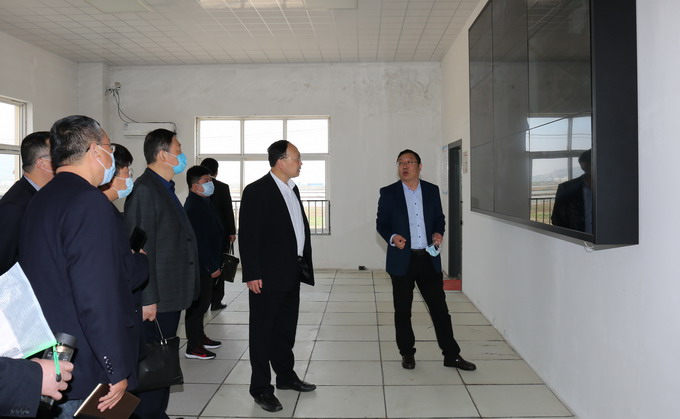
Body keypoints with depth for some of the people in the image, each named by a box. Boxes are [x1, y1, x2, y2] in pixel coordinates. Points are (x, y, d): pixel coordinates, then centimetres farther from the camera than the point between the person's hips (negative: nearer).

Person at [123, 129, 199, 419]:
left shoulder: (165, 188, 14)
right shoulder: (144, 190, -16)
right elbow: (141, 248, -20)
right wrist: (147, 298, -21)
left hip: (170, 295, 9)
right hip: (155, 298, -9)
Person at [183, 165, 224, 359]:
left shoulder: (202, 202, 12)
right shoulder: (195, 206, -20)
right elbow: (200, 240, -23)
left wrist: (215, 263, 19)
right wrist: (212, 266, -19)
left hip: (204, 264, 10)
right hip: (201, 265, -10)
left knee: (202, 302, 19)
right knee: (198, 304, -2)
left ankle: (200, 337, 32)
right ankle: (193, 347, 7)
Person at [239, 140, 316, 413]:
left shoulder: (292, 189, 13)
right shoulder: (256, 191, -13)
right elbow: (247, 235, -15)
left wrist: (304, 263, 11)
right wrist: (252, 274, -18)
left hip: (292, 273, 8)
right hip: (268, 276, -8)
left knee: (286, 328, 19)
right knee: (263, 332, 4)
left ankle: (286, 375, 34)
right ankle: (261, 388, 16)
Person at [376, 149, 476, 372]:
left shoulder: (432, 190, 6)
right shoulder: (388, 193, -1)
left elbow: (439, 218, 14)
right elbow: (381, 223, 1)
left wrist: (438, 233, -6)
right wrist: (392, 237, -18)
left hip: (428, 259, 2)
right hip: (402, 260, -1)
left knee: (439, 307, 6)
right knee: (402, 310, 8)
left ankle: (451, 355, 17)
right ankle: (407, 353, 24)